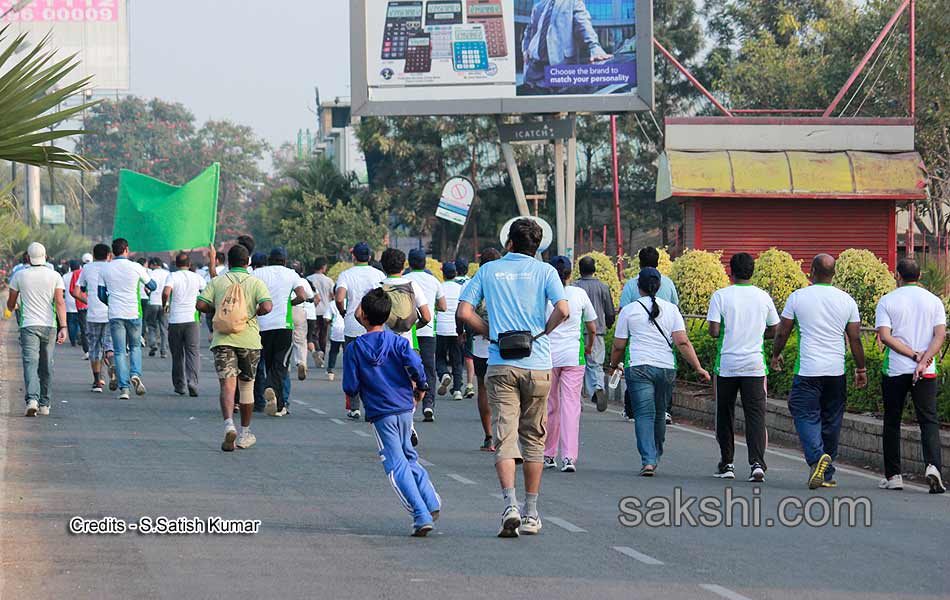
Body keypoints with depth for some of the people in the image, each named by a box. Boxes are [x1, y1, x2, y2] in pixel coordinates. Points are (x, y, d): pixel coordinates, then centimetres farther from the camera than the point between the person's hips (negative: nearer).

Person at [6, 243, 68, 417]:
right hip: (49, 325, 2)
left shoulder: (19, 275, 0)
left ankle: (32, 399, -31)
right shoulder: (55, 276, 1)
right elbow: (60, 302, -8)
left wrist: (12, 308, 34)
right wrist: (63, 327, -10)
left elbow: (11, 304, 9)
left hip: (28, 325, -2)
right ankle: (44, 404, 19)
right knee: (46, 366, 13)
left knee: (30, 363, -10)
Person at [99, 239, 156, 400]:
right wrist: (147, 288, 31)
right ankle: (136, 374, -8)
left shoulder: (105, 270, 2)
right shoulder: (135, 267, -3)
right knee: (135, 347, 17)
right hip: (133, 314, -1)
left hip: (115, 314, 1)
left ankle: (124, 388, -5)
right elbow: (152, 286, 8)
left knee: (120, 352, 3)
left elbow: (101, 295, 8)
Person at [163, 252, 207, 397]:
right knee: (193, 352, -3)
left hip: (175, 320, 0)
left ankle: (180, 385, 16)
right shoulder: (197, 277, 5)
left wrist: (164, 305, 0)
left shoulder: (172, 276, -2)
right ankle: (192, 382, -22)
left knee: (177, 354, 10)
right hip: (192, 319, 0)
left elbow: (166, 292, -18)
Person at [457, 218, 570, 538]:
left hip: (501, 365, 0)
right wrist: (543, 330, 5)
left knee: (504, 437, -3)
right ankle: (531, 513, 14)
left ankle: (510, 504, -23)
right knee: (533, 438, 11)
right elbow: (563, 310, -13)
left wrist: (492, 333, 12)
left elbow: (464, 312, 1)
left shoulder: (488, 271, 7)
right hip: (537, 364, 0)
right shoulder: (545, 271, 1)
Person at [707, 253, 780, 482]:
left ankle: (727, 464, 18)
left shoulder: (721, 296, -6)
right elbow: (774, 331, 11)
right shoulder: (764, 297, 3)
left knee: (725, 415, 13)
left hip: (727, 364, -1)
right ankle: (757, 463, -16)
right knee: (756, 414, -2)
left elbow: (714, 331, -11)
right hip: (755, 365, 1)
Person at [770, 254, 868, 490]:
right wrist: (861, 369, 16)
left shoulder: (798, 297, -3)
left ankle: (817, 457, -27)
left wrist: (776, 355, 22)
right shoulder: (846, 301, 3)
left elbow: (782, 333, 4)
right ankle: (827, 474, 15)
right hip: (836, 371, 3)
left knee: (806, 416, -1)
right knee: (831, 421, 11)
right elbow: (855, 339, 5)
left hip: (807, 370, -3)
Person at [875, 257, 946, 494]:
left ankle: (893, 476, 12)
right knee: (929, 421, 0)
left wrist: (914, 355, -11)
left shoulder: (887, 301, 0)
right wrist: (923, 360, -13)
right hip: (926, 373, 1)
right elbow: (940, 335, -6)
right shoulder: (934, 301, 6)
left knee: (892, 423, 11)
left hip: (895, 369, -1)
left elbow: (885, 336, -11)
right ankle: (933, 466, -23)